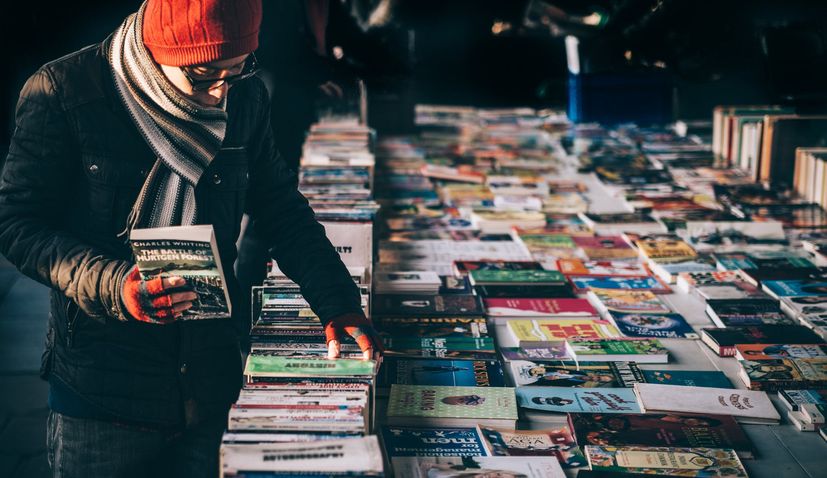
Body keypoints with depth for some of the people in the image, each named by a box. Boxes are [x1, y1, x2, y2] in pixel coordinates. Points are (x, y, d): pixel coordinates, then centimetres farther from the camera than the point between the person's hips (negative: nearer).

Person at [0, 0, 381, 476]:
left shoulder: (244, 96, -1)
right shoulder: (63, 93, -14)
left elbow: (280, 205, 7)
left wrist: (337, 304, -6)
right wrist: (111, 286, -28)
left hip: (212, 379, 4)